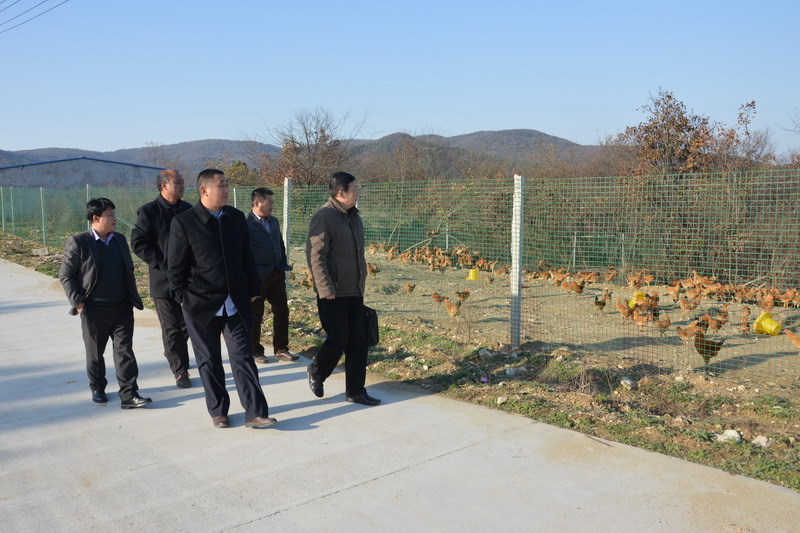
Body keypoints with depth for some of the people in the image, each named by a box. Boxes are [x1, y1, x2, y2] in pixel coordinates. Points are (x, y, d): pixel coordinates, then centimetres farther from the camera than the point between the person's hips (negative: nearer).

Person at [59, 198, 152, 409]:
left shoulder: (120, 240, 7)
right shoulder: (78, 242, -8)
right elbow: (65, 275, -5)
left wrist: (134, 297, 11)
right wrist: (77, 301, -10)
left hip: (122, 308, 3)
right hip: (94, 310, -3)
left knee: (125, 350, 0)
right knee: (95, 352, 13)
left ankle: (129, 394, 0)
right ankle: (97, 388, 32)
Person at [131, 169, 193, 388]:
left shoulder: (187, 209, 9)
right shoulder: (148, 211, -7)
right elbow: (138, 243, -9)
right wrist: (160, 263, -14)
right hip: (164, 278, -5)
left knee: (188, 324, 14)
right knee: (172, 327, 2)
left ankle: (172, 354, 39)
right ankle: (180, 371, 11)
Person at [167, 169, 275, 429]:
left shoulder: (236, 218, 5)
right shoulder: (183, 222, -8)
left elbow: (246, 258, 11)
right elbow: (175, 267, -4)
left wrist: (252, 291, 10)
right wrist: (183, 299, -6)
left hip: (236, 303, 3)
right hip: (201, 305, -3)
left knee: (243, 357, 2)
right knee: (209, 361, 10)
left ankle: (255, 413, 4)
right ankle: (218, 411, 24)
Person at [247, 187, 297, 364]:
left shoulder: (274, 221, 12)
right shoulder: (246, 224, -11)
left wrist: (283, 266, 13)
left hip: (276, 275, 7)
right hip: (257, 277, -7)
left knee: (282, 311, 8)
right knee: (255, 315, 6)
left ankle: (281, 349, 19)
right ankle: (255, 351, 20)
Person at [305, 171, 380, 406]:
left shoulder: (353, 216, 13)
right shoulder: (324, 217, -14)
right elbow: (315, 256, -19)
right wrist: (326, 289, -22)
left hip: (354, 292, 8)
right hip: (333, 294, -8)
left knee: (358, 342, 8)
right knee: (338, 340, -3)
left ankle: (355, 391, 19)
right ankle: (316, 373, 26)